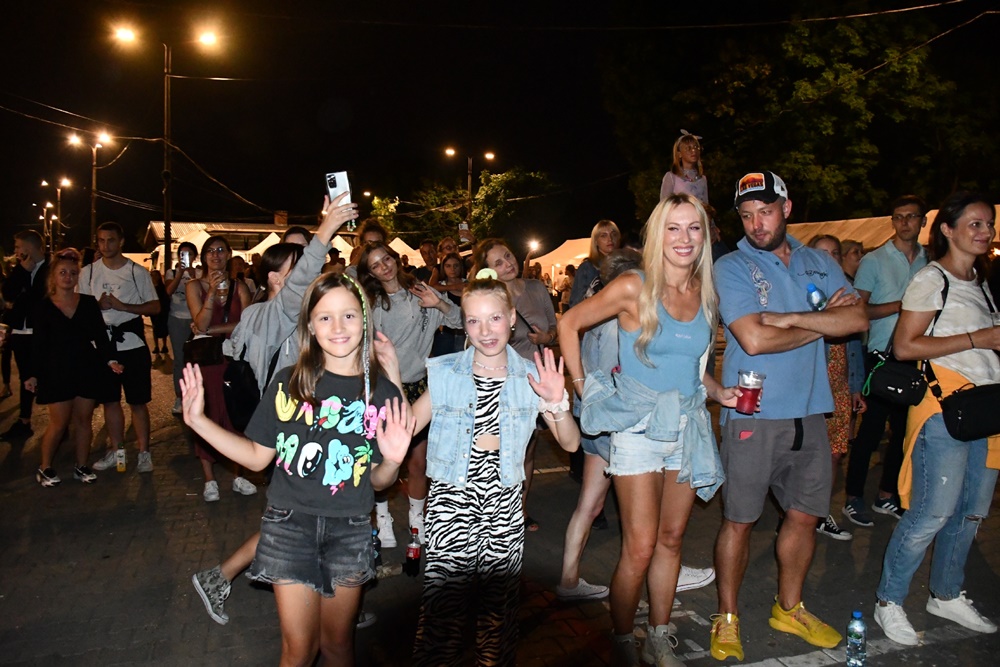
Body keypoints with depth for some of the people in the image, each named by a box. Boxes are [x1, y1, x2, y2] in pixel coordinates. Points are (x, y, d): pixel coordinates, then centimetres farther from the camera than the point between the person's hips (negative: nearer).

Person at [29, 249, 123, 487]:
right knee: (59, 423, -1)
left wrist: (109, 359, -9)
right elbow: (38, 344, 0)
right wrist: (33, 374, -4)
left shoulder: (89, 303, 3)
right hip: (57, 372, -2)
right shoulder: (43, 308, -1)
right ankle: (44, 468, 18)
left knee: (83, 419, 8)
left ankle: (81, 467, 20)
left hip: (87, 369, 2)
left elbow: (100, 335, 4)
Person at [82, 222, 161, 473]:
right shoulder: (88, 272, 6)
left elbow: (155, 307, -4)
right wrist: (98, 305, -14)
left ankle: (144, 452, 11)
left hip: (132, 344, -3)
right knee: (110, 400, 12)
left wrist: (122, 306, -16)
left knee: (137, 401, 1)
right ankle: (116, 449, 25)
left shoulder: (138, 272, -2)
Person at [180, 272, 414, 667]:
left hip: (349, 531, 1)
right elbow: (258, 456, 1)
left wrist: (392, 461, -20)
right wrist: (198, 420, -5)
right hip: (289, 525, 0)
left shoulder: (383, 393, -5)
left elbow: (377, 481, 2)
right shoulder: (289, 382, -5)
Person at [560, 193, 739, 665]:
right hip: (639, 428, -5)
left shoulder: (705, 293, 5)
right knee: (640, 549, -4)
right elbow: (569, 324, -4)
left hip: (687, 427, 5)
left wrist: (719, 392, 0)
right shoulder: (633, 289, -12)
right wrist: (584, 388, -7)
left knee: (671, 539, 15)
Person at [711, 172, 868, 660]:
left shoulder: (819, 264, 11)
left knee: (805, 514, 14)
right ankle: (727, 620, 20)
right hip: (752, 413, -5)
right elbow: (754, 338, -18)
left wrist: (792, 317, -15)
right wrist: (823, 321, -5)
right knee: (739, 520, 3)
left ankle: (789, 609, 34)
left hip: (809, 411, 5)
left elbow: (857, 320, -2)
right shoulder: (732, 268, -6)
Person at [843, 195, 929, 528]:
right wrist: (899, 306, -15)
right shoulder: (874, 260, -2)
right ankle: (853, 498, 8)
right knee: (872, 428, -3)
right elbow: (858, 310, -6)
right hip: (884, 355, -5)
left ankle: (886, 496, 23)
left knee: (904, 429, 10)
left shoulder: (931, 260, 11)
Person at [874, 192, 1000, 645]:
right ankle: (889, 602, 6)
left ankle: (946, 595, 29)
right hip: (944, 407, -8)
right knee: (934, 511, -9)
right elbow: (905, 346, -15)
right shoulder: (932, 279, -7)